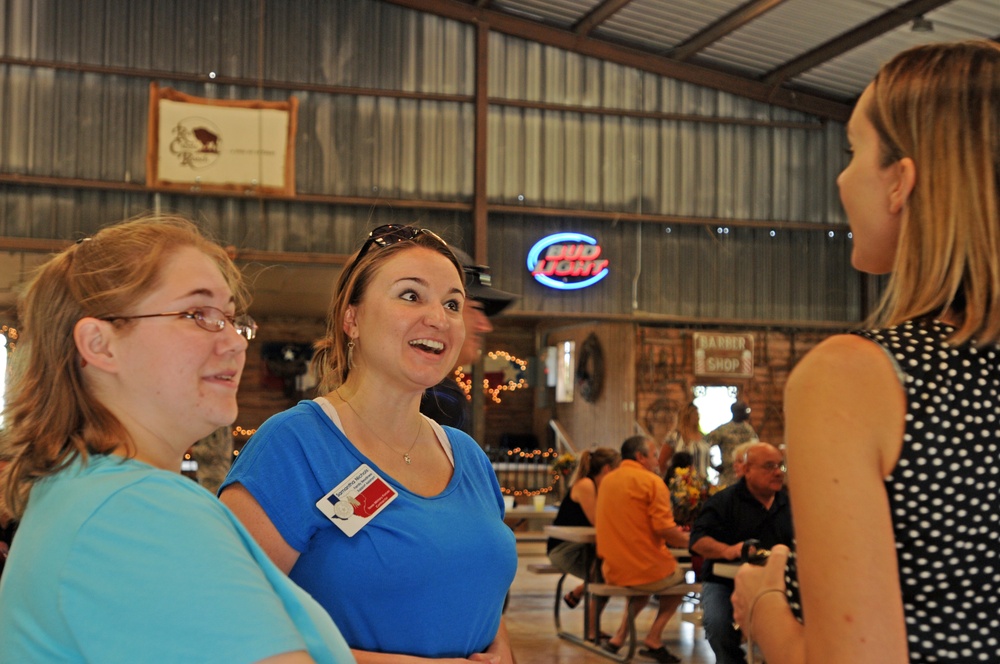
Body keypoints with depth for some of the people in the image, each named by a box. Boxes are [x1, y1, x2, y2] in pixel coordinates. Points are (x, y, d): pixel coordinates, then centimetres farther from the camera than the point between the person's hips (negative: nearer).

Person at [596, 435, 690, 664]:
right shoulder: (652, 481, -11)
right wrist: (688, 540, 2)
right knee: (679, 577, 23)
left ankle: (620, 635, 21)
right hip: (647, 570, -6)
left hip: (612, 572, 6)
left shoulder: (607, 480, 11)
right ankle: (654, 638, 12)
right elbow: (665, 529, -18)